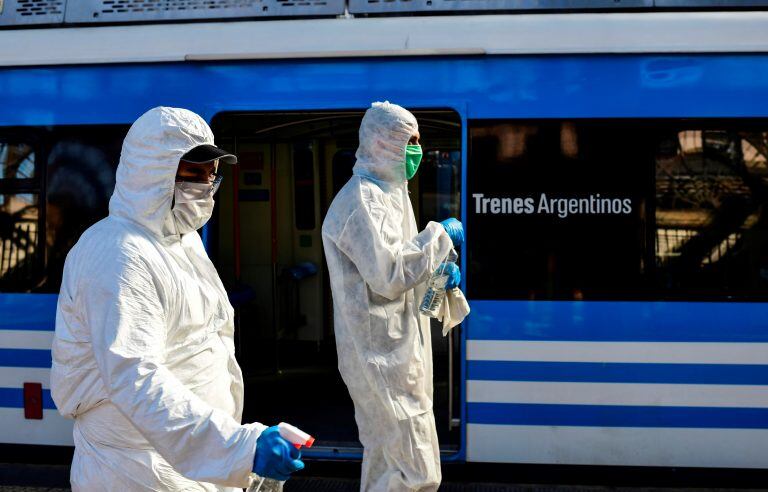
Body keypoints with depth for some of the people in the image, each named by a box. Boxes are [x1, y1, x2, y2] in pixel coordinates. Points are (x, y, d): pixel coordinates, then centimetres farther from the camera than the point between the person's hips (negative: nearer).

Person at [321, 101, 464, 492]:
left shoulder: (391, 194, 18)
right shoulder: (362, 200, -16)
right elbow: (388, 275, -25)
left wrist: (441, 272, 6)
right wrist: (439, 236, -15)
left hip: (399, 353, 11)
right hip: (384, 357, -11)